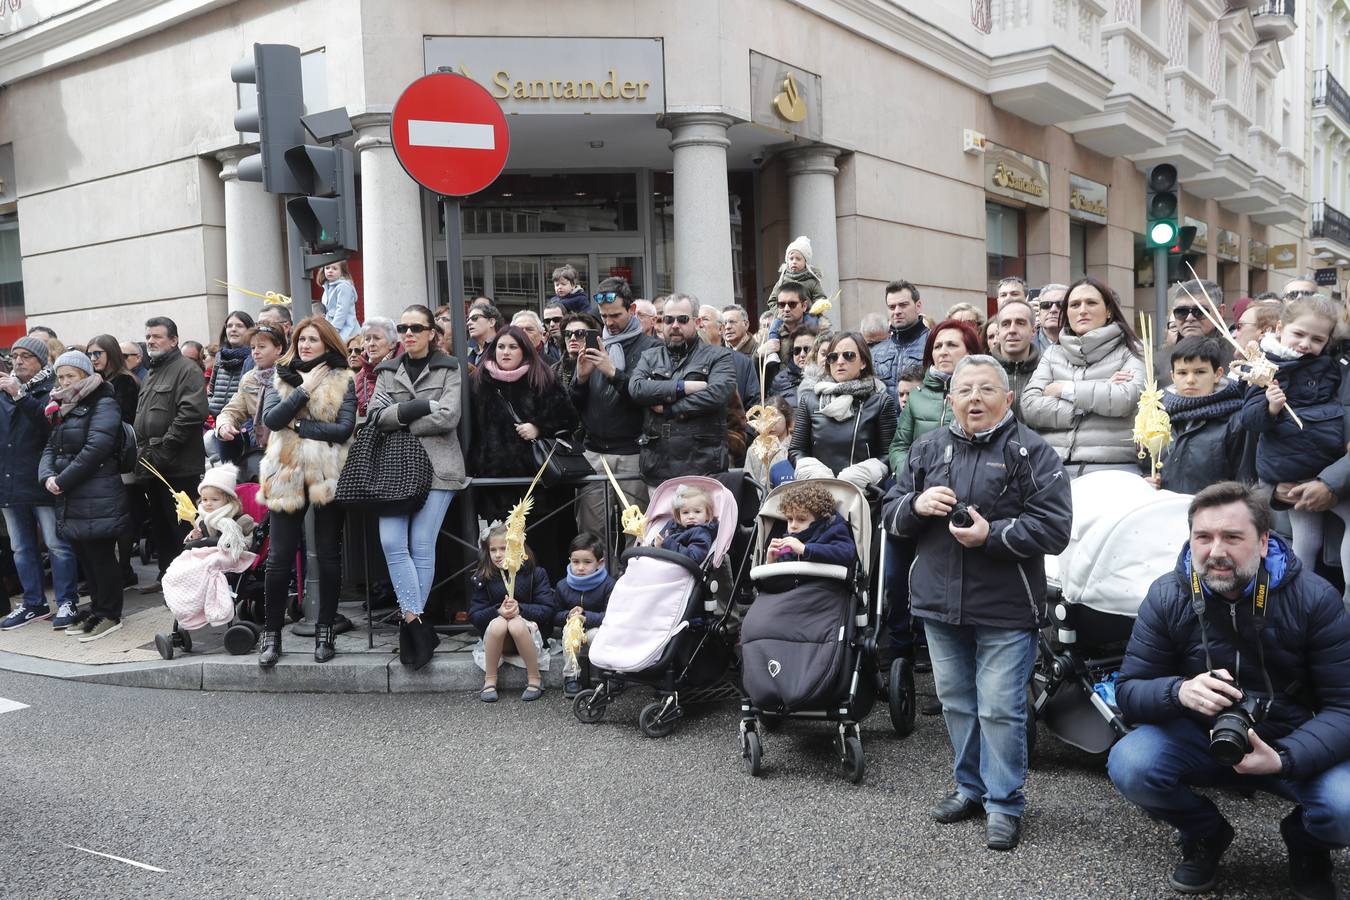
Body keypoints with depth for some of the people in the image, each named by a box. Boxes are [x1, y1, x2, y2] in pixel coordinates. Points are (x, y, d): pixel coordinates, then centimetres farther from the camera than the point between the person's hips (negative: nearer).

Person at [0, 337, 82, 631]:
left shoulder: (52, 388, -4)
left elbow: (50, 421, -23)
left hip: (43, 482, -7)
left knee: (57, 545, -2)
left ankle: (67, 602, 7)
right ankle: (34, 604, 22)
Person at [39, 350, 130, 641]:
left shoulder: (103, 404, -8)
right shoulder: (64, 408, 20)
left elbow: (95, 448, -19)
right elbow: (50, 448, 15)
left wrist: (62, 481, -15)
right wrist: (47, 476, -5)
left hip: (97, 500, -8)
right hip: (71, 501, 8)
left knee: (101, 556, -2)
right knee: (85, 558, 14)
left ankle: (109, 615, 8)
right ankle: (98, 610, 24)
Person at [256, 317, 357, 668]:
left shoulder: (342, 381, 4)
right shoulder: (281, 378, 11)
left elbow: (344, 428, -9)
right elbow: (270, 419, -6)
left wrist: (297, 425, -10)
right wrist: (305, 388, -9)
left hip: (327, 477, -1)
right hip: (286, 477, 2)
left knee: (328, 556, 6)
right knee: (278, 559, 1)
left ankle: (325, 629, 18)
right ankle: (272, 632, 13)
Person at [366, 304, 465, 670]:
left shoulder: (448, 369, 7)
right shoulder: (388, 371, 18)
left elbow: (448, 418, -7)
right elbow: (375, 416, 2)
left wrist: (401, 424, -2)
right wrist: (420, 407, -10)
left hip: (436, 465, -3)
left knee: (422, 544, -7)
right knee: (392, 542, -11)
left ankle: (411, 622, 4)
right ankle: (417, 624, -6)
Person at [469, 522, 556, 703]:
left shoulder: (535, 574, -4)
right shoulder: (483, 579, 1)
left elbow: (547, 610, -10)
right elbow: (474, 616, -4)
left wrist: (520, 608, -25)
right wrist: (498, 611, -23)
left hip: (530, 634, -2)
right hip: (496, 637, 2)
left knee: (516, 625, -34)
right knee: (498, 623, -32)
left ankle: (534, 679, -20)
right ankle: (489, 681, -19)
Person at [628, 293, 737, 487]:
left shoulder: (719, 356, 6)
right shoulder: (650, 357, 16)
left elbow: (718, 393, -13)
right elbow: (636, 388, -4)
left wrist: (668, 409, -9)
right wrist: (682, 387, -13)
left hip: (702, 466, -3)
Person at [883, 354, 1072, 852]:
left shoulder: (1031, 452, -6)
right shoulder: (929, 449, 8)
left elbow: (1054, 528, -12)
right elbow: (890, 516, 10)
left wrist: (991, 535, -22)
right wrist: (917, 504, -11)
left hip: (1005, 607, -5)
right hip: (940, 603, 5)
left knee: (1000, 708, -1)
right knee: (956, 702, 16)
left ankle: (1004, 802, 15)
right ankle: (971, 786, 33)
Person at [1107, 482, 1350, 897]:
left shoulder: (1315, 598, -13)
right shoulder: (1167, 596, -10)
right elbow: (1128, 691, -9)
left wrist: (1284, 760, -33)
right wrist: (1180, 692, -33)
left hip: (1294, 745, 0)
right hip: (1197, 737, 1)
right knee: (1129, 766, -28)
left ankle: (1305, 843, 11)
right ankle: (1205, 834, 7)